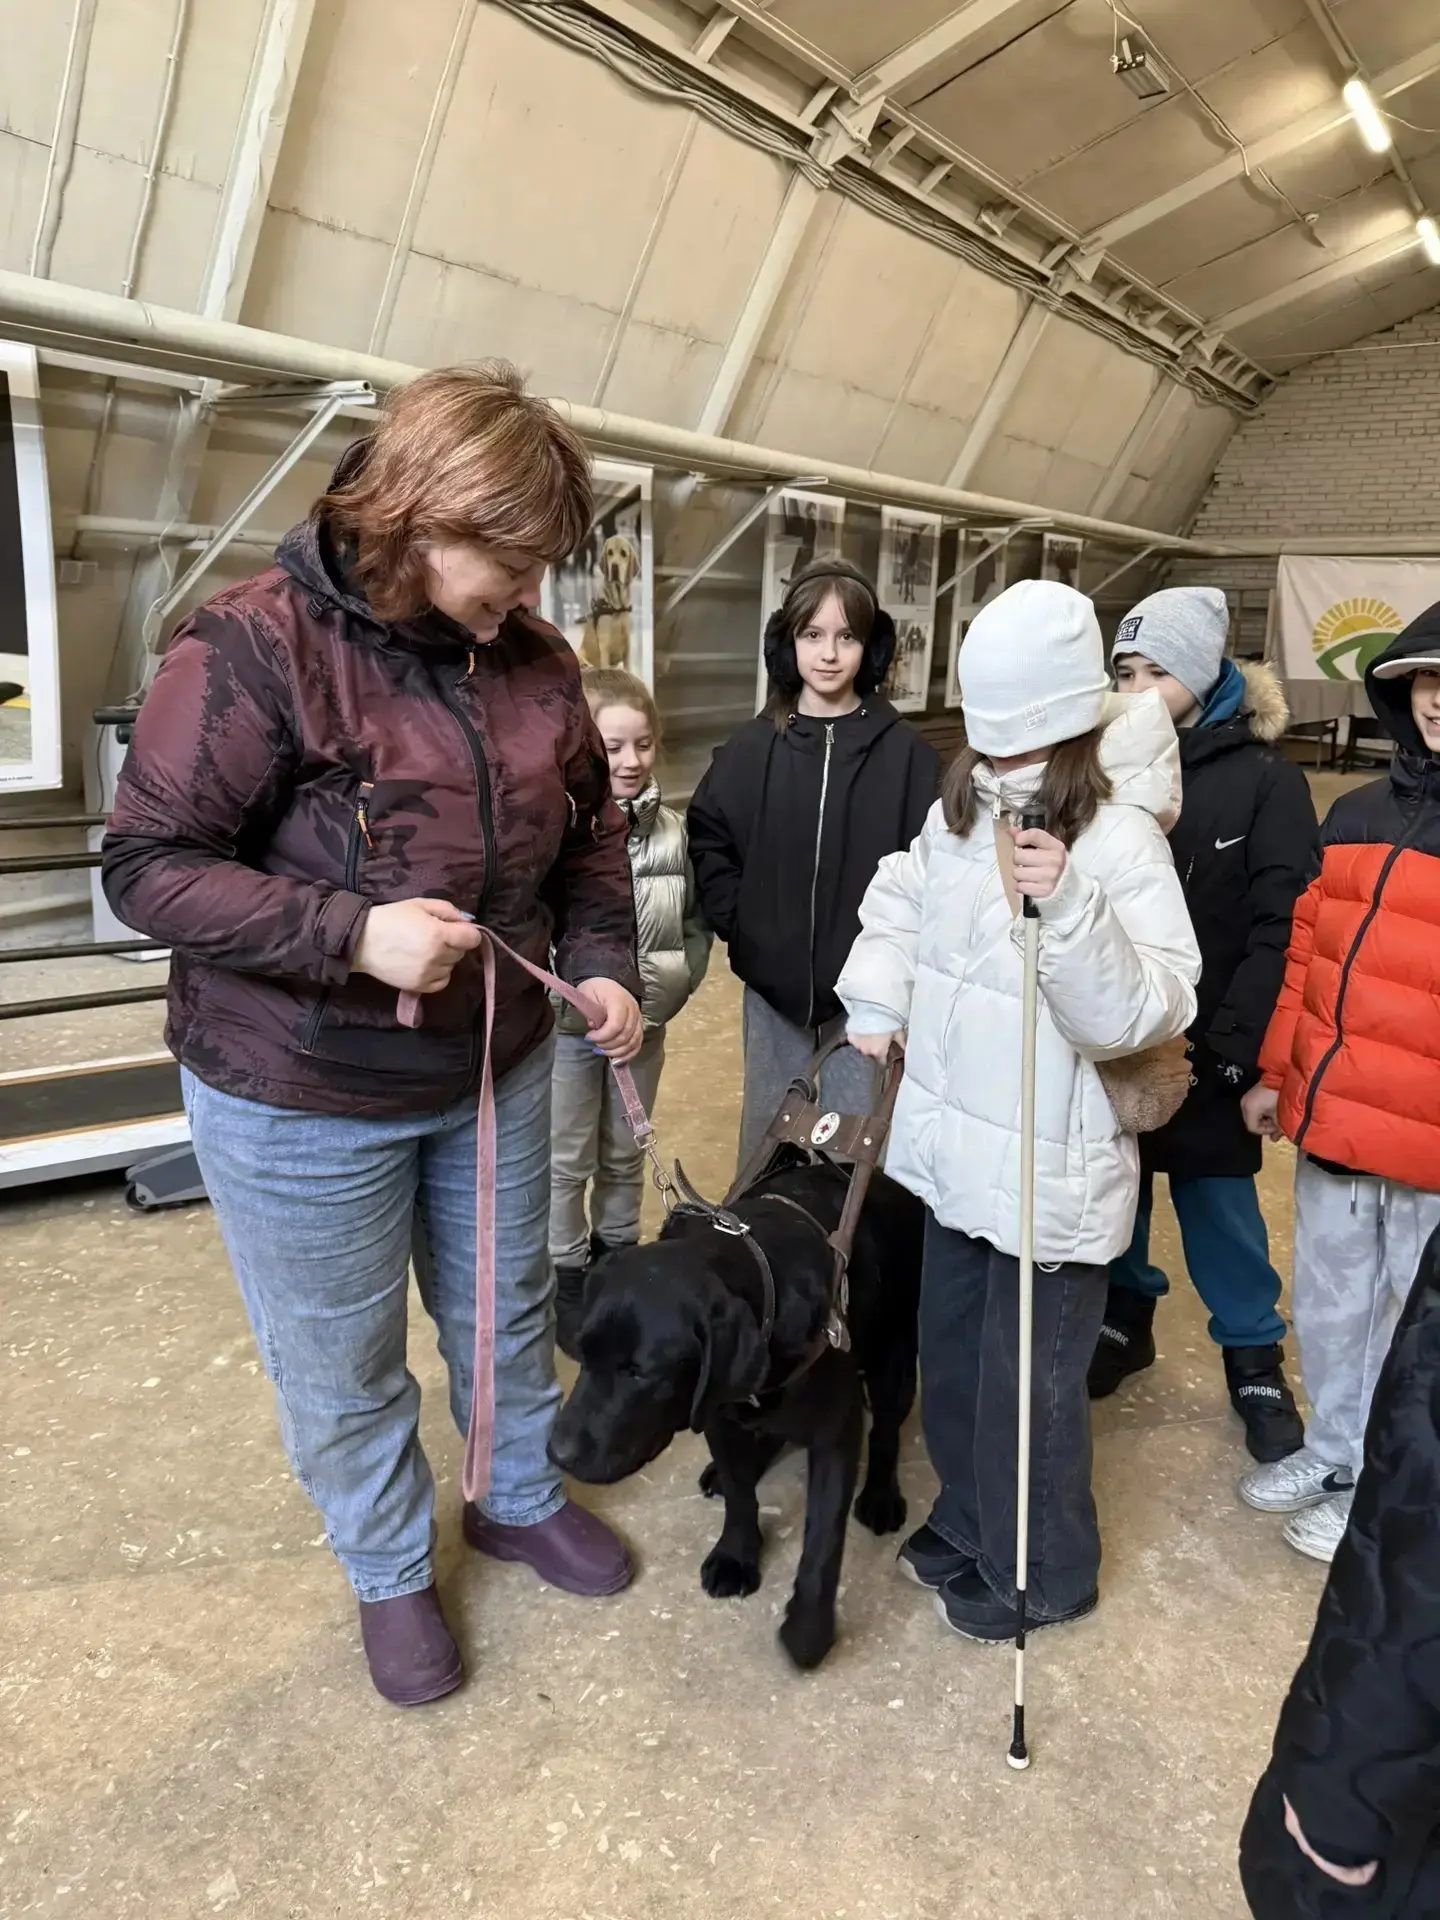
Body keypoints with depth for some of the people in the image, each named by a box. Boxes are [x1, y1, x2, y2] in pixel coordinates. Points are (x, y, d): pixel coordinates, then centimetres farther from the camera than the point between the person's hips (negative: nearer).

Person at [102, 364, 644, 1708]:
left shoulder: (531, 659, -3)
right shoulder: (255, 644, -20)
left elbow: (590, 830, 10)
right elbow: (150, 866, -19)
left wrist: (603, 963, -5)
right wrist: (350, 932, -29)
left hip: (498, 1070, 5)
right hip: (303, 1099, -4)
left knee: (506, 1312, 23)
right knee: (341, 1364, 15)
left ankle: (521, 1500, 51)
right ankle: (389, 1574, 43)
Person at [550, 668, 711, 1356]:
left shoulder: (672, 831, -4)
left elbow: (696, 928, 4)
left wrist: (670, 980, -10)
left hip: (644, 1023, 4)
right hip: (565, 1024, -4)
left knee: (625, 1154, 21)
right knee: (565, 1161, 13)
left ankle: (617, 1255, 42)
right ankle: (566, 1278, 31)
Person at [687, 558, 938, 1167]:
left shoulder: (906, 752, -5)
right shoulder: (751, 748, 2)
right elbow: (707, 839, 7)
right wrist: (739, 923, -2)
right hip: (771, 985, 2)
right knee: (768, 1138, 17)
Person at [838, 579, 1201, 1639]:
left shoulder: (1120, 838, -17)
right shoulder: (961, 809, 4)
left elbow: (1149, 1012, -24)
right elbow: (901, 905, 21)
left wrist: (1068, 906, -36)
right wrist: (877, 1005, 11)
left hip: (1049, 1173, -7)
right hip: (957, 1152, 7)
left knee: (1028, 1381, 10)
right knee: (952, 1356, 23)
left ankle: (1042, 1573, 35)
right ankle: (969, 1521, 47)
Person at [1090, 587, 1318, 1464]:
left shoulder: (1264, 777, -7)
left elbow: (1282, 925, -12)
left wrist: (1236, 1041, -18)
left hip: (1206, 1046, -3)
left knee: (1219, 1201, 10)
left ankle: (1255, 1357, 30)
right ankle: (1125, 1316, 39)